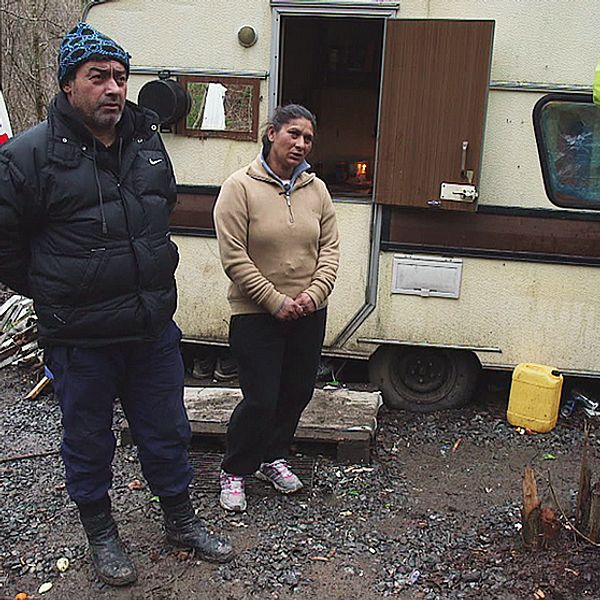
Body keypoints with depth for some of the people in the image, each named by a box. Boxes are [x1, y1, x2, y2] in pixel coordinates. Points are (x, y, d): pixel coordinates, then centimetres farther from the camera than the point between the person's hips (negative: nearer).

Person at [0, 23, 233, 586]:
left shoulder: (148, 142, 4)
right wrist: (51, 293, 1)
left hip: (154, 330, 5)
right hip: (80, 338, -4)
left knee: (166, 433, 18)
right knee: (88, 441, 16)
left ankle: (180, 519, 40)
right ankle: (100, 532, 39)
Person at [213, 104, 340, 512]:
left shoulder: (316, 189, 7)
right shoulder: (241, 186, -9)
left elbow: (330, 249, 6)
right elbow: (234, 257, -14)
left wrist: (313, 296, -9)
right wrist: (276, 301, -16)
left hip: (308, 314, 6)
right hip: (256, 314, -5)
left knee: (298, 393, 14)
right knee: (261, 401, -2)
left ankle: (273, 459, 37)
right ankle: (234, 471, 22)